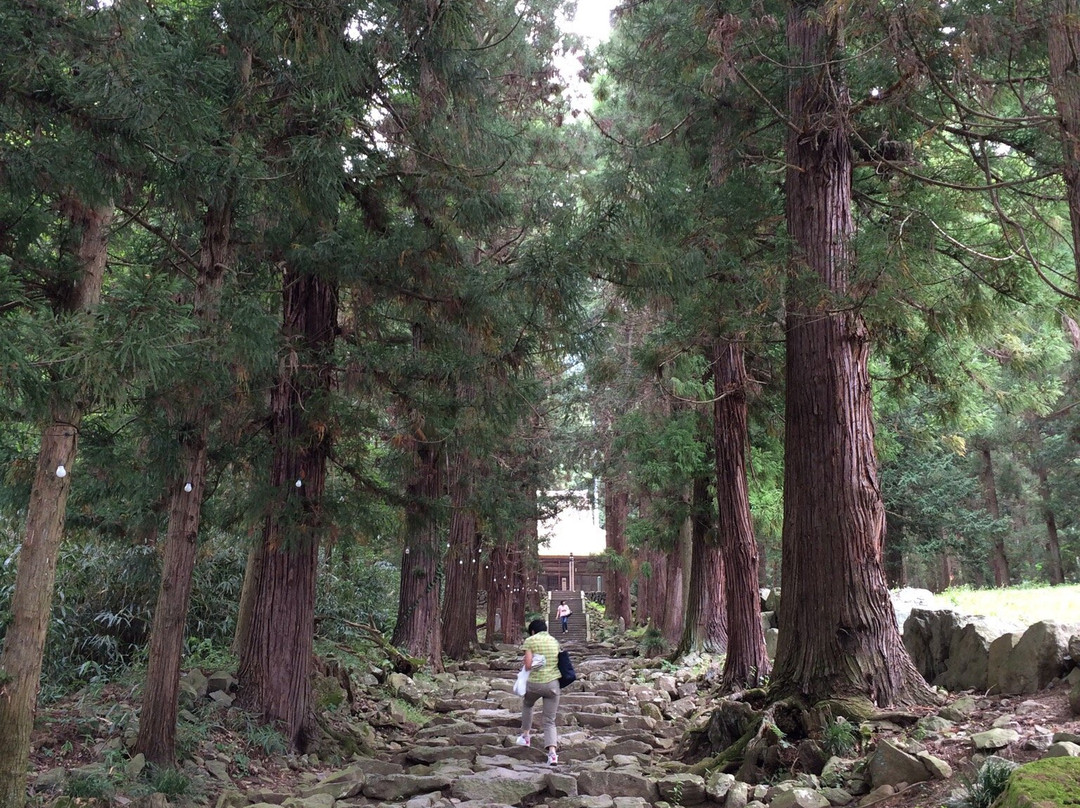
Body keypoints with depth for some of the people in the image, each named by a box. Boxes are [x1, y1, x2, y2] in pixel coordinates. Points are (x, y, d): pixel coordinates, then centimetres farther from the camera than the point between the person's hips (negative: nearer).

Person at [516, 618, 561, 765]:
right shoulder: (555, 641, 11)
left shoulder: (530, 640, -4)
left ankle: (526, 735, 38)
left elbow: (528, 665, -10)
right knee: (550, 721, 7)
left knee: (527, 705, 31)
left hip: (535, 683, -3)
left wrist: (535, 665, 10)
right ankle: (552, 752, -11)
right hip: (553, 683, 3)